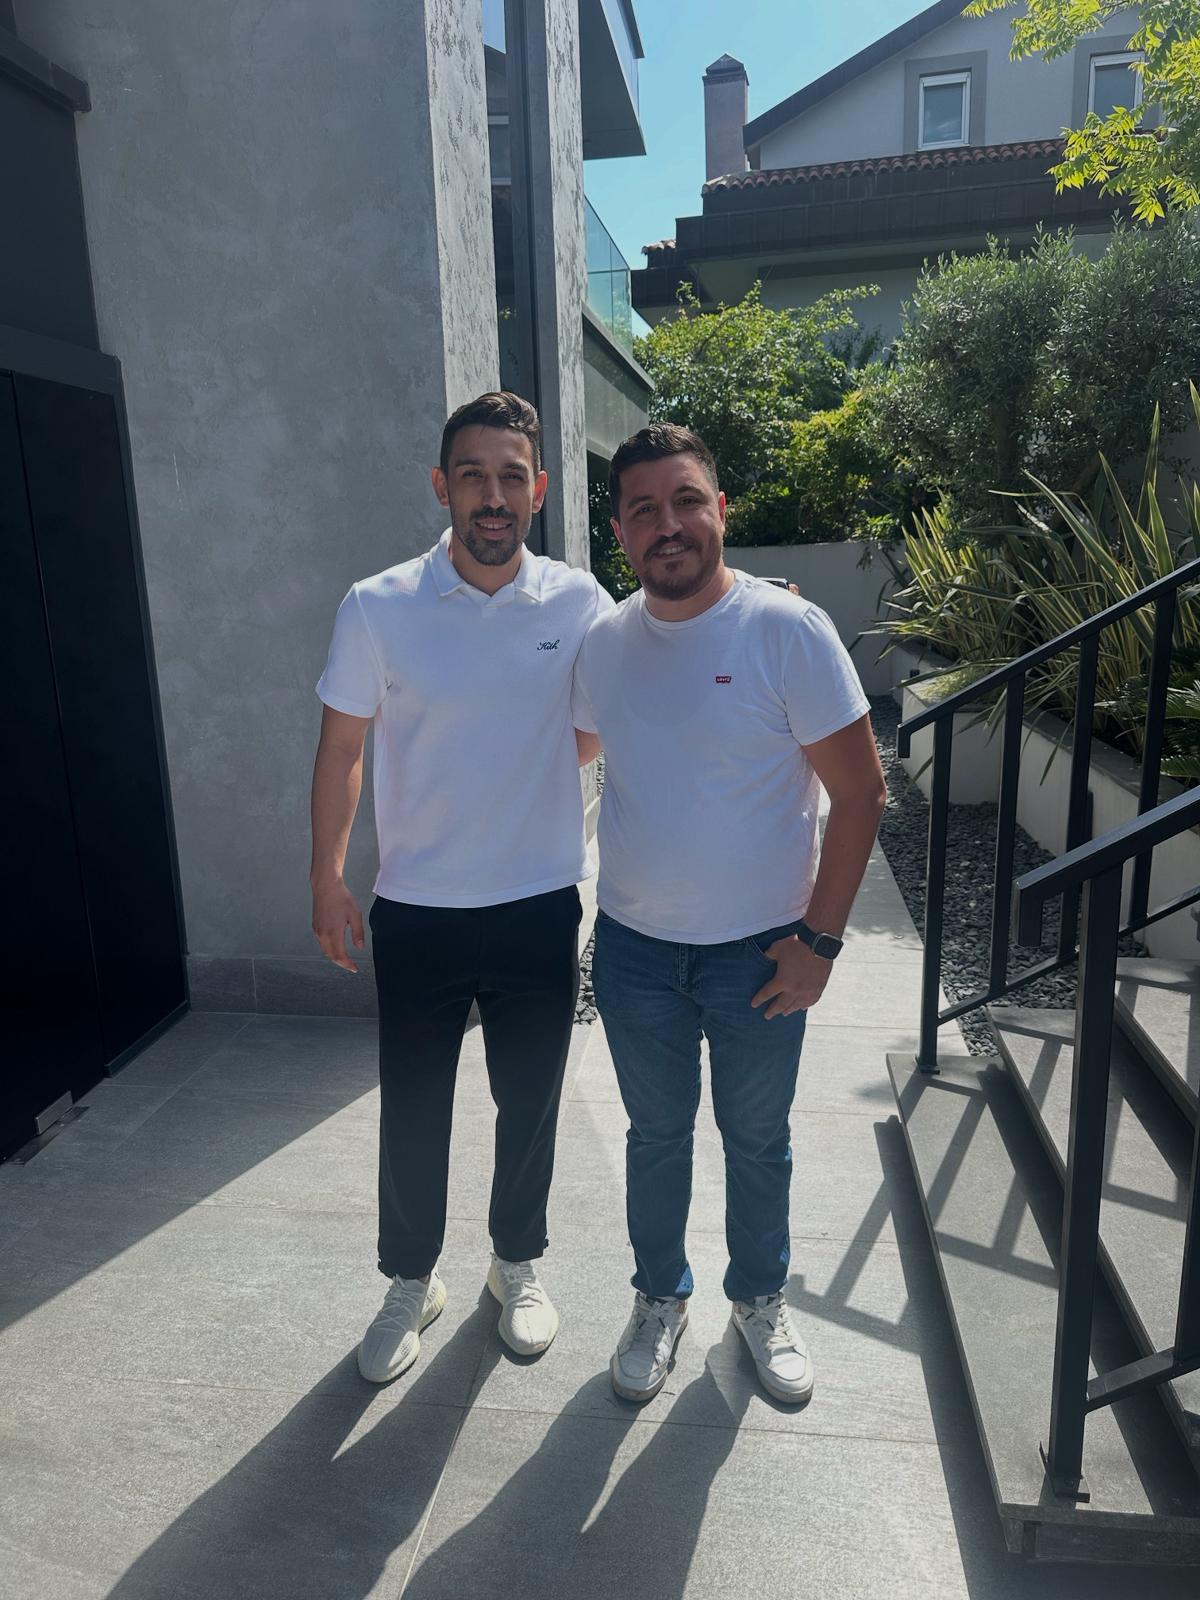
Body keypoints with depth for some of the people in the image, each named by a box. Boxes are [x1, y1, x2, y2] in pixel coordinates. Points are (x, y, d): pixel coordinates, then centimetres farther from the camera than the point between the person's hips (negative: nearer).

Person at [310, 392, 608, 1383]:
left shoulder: (580, 603, -5)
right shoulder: (378, 609, -9)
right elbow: (343, 749, 1)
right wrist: (326, 880, 2)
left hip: (540, 908, 1)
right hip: (417, 913, -1)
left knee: (529, 1103, 16)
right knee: (412, 1112, 13)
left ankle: (518, 1263, 42)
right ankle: (411, 1282, 38)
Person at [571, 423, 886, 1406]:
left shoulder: (787, 630, -15)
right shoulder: (603, 641, -2)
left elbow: (860, 788, -12)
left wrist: (820, 938, -14)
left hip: (759, 950, -3)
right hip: (633, 945, 3)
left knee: (757, 1139, 17)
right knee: (656, 1134, 19)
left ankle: (760, 1299, 43)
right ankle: (660, 1298, 43)